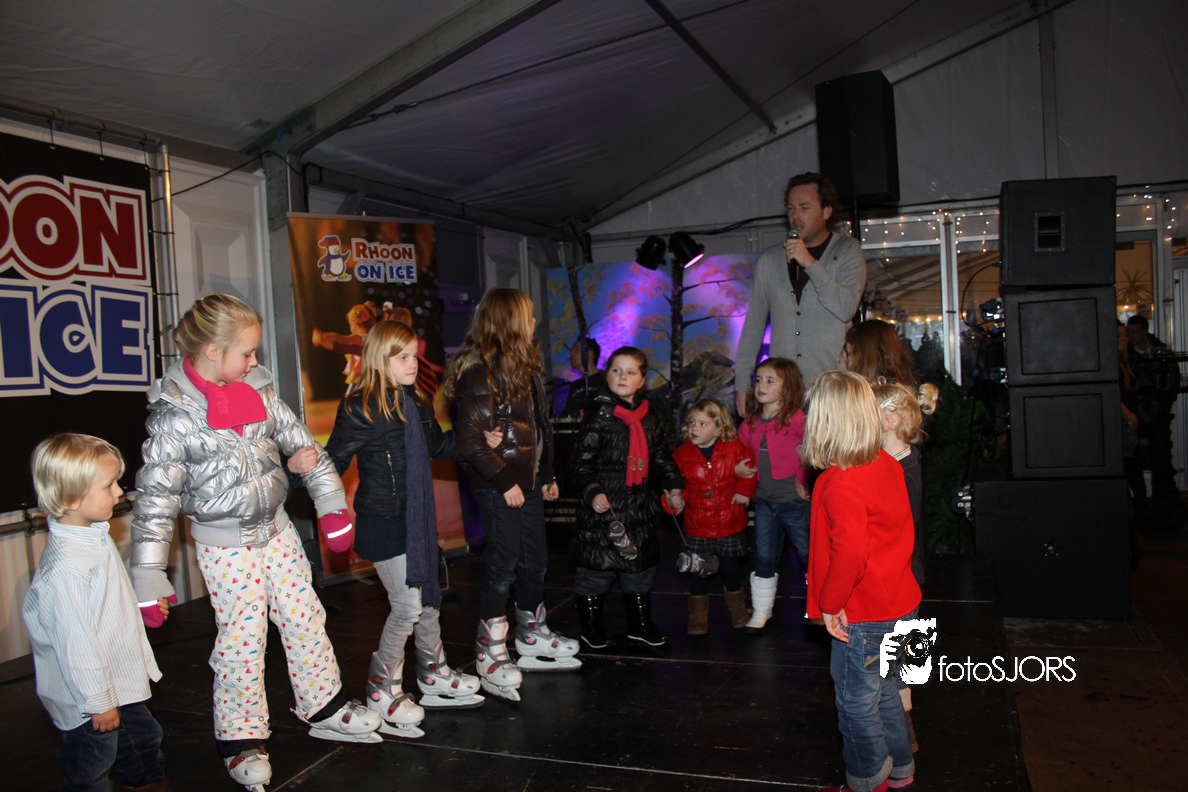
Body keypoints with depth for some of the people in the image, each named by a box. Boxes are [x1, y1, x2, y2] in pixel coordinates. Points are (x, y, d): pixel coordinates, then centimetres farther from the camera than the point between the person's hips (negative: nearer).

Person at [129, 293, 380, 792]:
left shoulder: (257, 390, -1)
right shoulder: (174, 415, -17)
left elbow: (301, 443, 6)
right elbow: (156, 498, -16)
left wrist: (331, 506, 5)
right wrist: (148, 577, -16)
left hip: (276, 528, 6)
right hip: (225, 544, -6)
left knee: (306, 618, 13)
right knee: (242, 638, 2)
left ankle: (325, 708, 31)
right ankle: (241, 740, 22)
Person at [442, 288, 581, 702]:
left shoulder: (523, 368, 13)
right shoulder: (479, 374, -17)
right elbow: (470, 440, -21)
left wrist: (547, 474, 19)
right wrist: (504, 480, -19)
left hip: (528, 482, 9)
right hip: (499, 486, -9)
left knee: (535, 560, 16)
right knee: (503, 565, -1)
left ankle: (532, 633, 33)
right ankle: (490, 652, 12)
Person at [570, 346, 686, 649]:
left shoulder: (648, 416, 9)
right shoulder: (598, 414, -10)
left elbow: (660, 456, 17)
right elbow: (583, 460, -13)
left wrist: (673, 487, 8)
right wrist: (593, 492, -24)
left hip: (638, 503, 6)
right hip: (603, 505, -6)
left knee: (641, 562, 14)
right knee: (596, 566, 1)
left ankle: (640, 624, 29)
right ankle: (590, 625, 19)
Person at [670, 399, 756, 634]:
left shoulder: (734, 449, -7)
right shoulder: (682, 454, -5)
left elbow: (748, 468, 7)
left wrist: (744, 490, -4)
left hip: (730, 524, 0)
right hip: (698, 526, 0)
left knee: (730, 568, 14)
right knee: (698, 571, 6)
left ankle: (737, 609, 40)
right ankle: (698, 616, 24)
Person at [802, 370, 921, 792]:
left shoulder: (840, 484, -25)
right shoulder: (888, 465, 1)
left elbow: (849, 552, -34)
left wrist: (830, 603, -19)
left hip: (862, 619, -9)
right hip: (900, 606, 9)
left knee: (857, 704, 9)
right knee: (884, 694, 25)